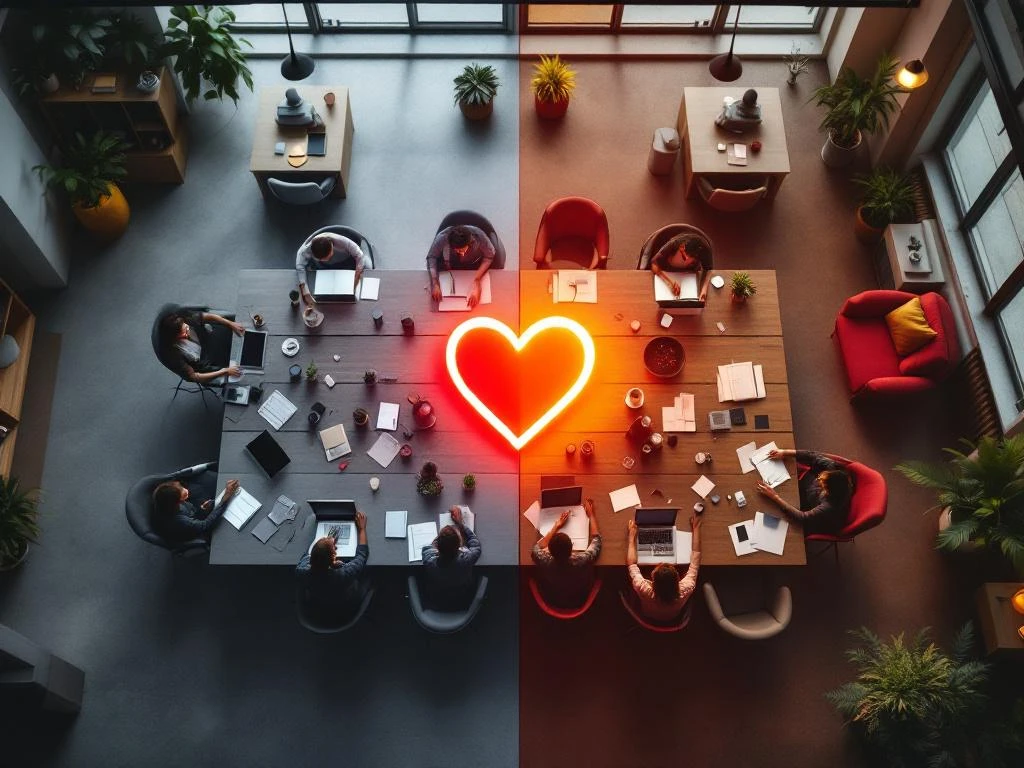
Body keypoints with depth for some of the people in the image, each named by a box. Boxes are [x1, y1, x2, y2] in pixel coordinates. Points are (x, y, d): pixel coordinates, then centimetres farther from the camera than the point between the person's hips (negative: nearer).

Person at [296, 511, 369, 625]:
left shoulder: (301, 572, -34)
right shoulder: (344, 575, -41)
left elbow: (308, 555, -7)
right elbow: (362, 553, -20)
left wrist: (327, 543, 2)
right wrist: (362, 528, -7)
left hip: (315, 614, 2)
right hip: (344, 616, -2)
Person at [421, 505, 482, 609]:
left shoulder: (430, 562, -37)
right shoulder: (466, 559, -39)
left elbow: (428, 547, -11)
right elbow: (476, 545, -14)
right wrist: (460, 523, -7)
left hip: (437, 603, 0)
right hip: (462, 603, 0)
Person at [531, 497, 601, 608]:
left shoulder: (545, 562, -37)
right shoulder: (582, 561, -40)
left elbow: (537, 547, -10)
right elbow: (596, 539, -17)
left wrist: (556, 526, -7)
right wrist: (591, 514, -5)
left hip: (552, 602, 1)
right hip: (579, 603, 0)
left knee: (534, 553, 12)